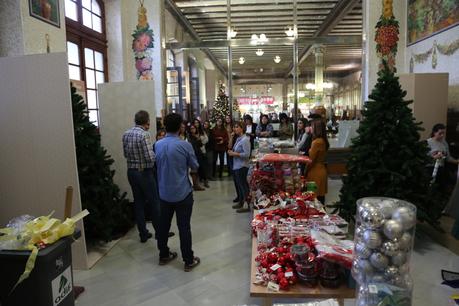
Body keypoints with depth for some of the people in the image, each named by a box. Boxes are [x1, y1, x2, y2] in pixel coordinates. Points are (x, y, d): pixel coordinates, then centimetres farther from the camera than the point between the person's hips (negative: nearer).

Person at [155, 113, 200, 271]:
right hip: (182, 193, -4)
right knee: (184, 227, 4)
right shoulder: (185, 145, -16)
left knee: (164, 224, 17)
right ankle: (189, 261, 14)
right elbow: (195, 167, -5)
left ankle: (163, 255, 33)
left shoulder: (158, 145, -2)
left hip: (164, 193, 5)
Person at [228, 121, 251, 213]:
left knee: (243, 185, -3)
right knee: (239, 184, 17)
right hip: (237, 166, 9)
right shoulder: (238, 139, 11)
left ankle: (248, 206, 6)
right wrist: (232, 152, 5)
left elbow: (247, 154, -21)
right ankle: (241, 203, 31)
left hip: (242, 166, -9)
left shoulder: (245, 140, -16)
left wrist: (235, 154, -18)